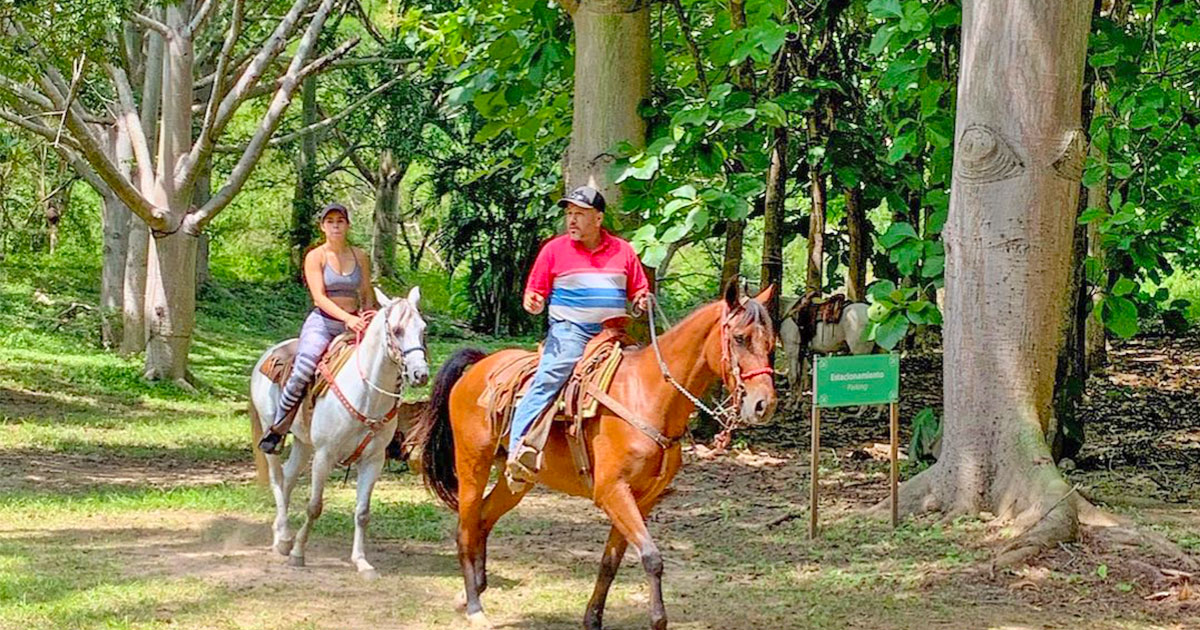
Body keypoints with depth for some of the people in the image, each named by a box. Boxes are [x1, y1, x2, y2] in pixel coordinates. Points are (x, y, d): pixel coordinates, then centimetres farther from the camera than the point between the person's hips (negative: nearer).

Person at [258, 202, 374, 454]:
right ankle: (277, 429, -10)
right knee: (302, 373, -27)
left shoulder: (360, 257, 10)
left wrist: (368, 320, -7)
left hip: (353, 325, 4)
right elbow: (319, 297, -13)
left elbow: (367, 297, 14)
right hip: (322, 323, -4)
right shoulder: (315, 257, -1)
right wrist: (346, 318, -27)